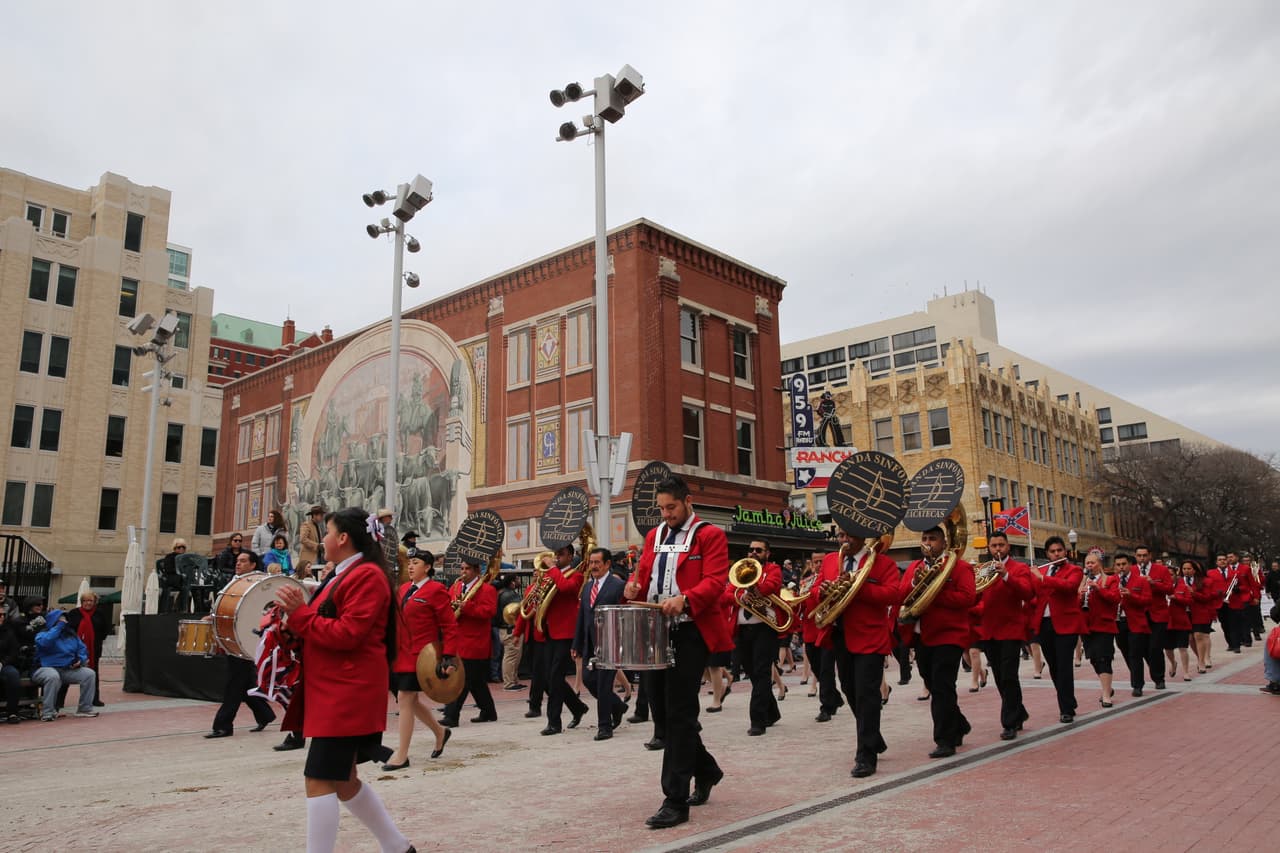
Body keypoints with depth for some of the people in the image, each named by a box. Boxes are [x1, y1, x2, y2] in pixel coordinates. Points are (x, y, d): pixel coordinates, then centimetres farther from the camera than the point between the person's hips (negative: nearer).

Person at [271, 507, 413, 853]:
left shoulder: (367, 575, -14)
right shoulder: (343, 574, 18)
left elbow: (347, 634, -21)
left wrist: (299, 612, -18)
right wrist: (298, 612, 2)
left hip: (347, 693, -10)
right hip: (333, 691, 10)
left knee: (320, 779, -8)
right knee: (342, 779, 14)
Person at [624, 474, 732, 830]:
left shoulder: (710, 536, -4)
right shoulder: (654, 536, 16)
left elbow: (715, 581, -13)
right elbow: (643, 571, 18)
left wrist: (684, 599, -31)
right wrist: (634, 585, -6)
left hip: (690, 632, -7)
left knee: (680, 713, -7)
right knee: (662, 707, 13)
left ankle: (676, 800, 0)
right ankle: (705, 769, 34)